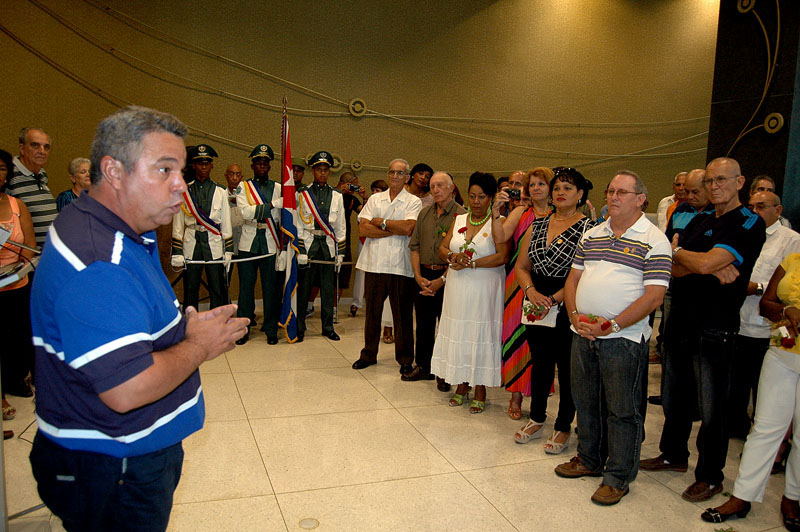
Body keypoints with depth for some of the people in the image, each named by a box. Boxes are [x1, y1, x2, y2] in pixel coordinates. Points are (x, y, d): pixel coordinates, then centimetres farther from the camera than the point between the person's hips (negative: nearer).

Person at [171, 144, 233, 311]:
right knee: (190, 292, 6)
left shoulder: (220, 192, 8)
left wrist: (228, 251, 4)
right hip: (191, 247, 0)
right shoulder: (184, 192, 5)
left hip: (214, 247, 0)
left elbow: (226, 224, 9)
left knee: (218, 292, 1)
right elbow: (178, 225, 4)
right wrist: (177, 253, -2)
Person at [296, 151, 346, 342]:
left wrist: (340, 252, 7)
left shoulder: (337, 196, 10)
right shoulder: (303, 194, 3)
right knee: (303, 287, 0)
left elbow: (340, 226, 11)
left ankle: (328, 327, 16)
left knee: (328, 288, 6)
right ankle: (299, 327, 10)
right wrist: (300, 250, -7)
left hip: (329, 246, 2)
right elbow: (298, 224, 0)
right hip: (308, 244, -2)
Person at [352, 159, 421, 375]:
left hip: (401, 266, -3)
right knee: (372, 311, 10)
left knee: (402, 314, 4)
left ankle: (405, 359, 17)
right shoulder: (375, 199, 11)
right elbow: (363, 228, -2)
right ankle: (369, 354, 25)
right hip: (374, 263, 3)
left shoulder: (413, 202, 3)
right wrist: (394, 230, -9)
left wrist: (381, 222, -5)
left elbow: (408, 228, -14)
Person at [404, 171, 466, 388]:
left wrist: (442, 279, -14)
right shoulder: (425, 213, 10)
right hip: (424, 276, 5)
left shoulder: (461, 215, -8)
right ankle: (423, 366, 27)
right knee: (423, 324, 13)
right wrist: (419, 277, -1)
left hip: (448, 276, -5)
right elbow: (415, 246, 10)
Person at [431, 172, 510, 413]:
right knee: (458, 333, 8)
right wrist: (452, 256, -12)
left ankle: (480, 390, 12)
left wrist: (470, 264, -18)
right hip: (458, 290, 5)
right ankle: (462, 385, 22)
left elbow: (502, 257, -17)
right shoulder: (459, 220, 12)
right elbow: (442, 249, 10)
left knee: (481, 335, 0)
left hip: (484, 290, -5)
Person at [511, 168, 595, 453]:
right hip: (537, 306, 5)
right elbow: (521, 265, 10)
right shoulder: (537, 225, 10)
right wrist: (531, 290, -8)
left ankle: (563, 427, 21)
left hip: (568, 309, -5)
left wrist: (554, 299, -17)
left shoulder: (589, 229, -6)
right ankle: (536, 420, 31)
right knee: (539, 362, 15)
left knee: (567, 367, 5)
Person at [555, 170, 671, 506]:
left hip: (624, 339, -6)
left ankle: (618, 477, 19)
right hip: (583, 334, 6)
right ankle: (589, 460, 35)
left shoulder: (654, 241, -7)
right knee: (585, 400, 17)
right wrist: (575, 316, -4)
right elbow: (573, 278, 13)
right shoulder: (592, 235, 12)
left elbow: (654, 296, -13)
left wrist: (612, 325, -19)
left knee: (622, 409, 4)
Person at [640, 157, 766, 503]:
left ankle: (710, 477, 20)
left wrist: (676, 251, -2)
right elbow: (674, 269, 2)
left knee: (711, 408, 4)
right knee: (673, 396, 18)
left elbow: (706, 263, -21)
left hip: (715, 328, -7)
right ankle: (674, 455, 37)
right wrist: (712, 267, -15)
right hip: (681, 321, 7)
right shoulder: (699, 221, 13)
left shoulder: (750, 224, -9)